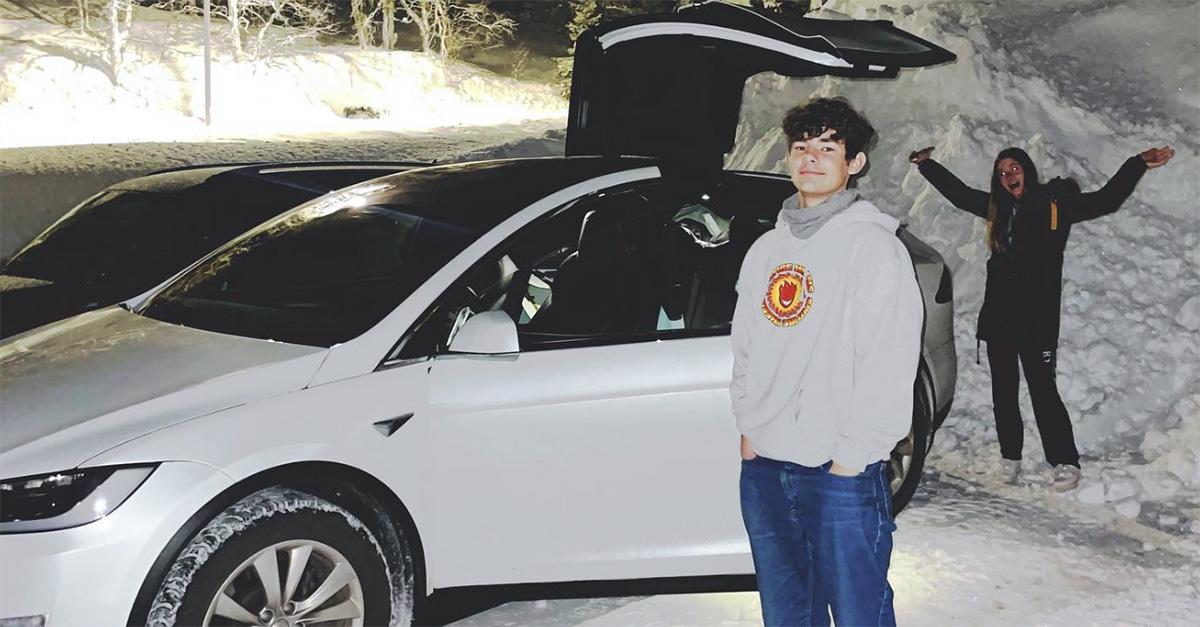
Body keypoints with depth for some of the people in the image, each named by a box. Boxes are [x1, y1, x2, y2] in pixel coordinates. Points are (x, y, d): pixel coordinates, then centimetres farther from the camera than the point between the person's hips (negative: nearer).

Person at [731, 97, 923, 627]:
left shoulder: (872, 245, -9)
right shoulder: (766, 249, 13)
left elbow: (890, 366, -14)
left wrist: (851, 456, -15)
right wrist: (749, 427, 8)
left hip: (842, 473, -7)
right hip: (762, 469, 7)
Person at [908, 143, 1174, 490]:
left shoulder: (1056, 203, -2)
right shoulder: (997, 207, 10)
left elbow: (1106, 199, -6)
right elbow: (958, 192, 24)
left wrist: (1139, 164, -14)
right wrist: (926, 165, 31)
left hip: (1038, 318, -5)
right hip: (998, 317, 5)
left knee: (1043, 390, -7)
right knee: (1003, 393, 10)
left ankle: (1065, 462, 1)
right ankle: (1010, 457, 21)